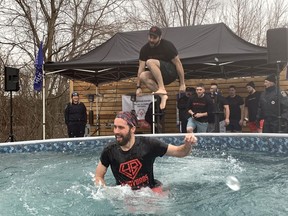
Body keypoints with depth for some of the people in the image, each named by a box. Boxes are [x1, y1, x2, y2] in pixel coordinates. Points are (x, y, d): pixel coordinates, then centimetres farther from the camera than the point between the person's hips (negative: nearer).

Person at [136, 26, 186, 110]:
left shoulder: (167, 45, -13)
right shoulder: (145, 49, 0)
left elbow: (178, 63, -13)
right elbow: (141, 68, -2)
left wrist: (182, 84, -14)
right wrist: (138, 87, -8)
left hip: (171, 72, -6)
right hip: (158, 76, 6)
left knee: (150, 62, -29)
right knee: (143, 76, -25)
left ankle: (162, 89, -31)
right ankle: (163, 95, -23)